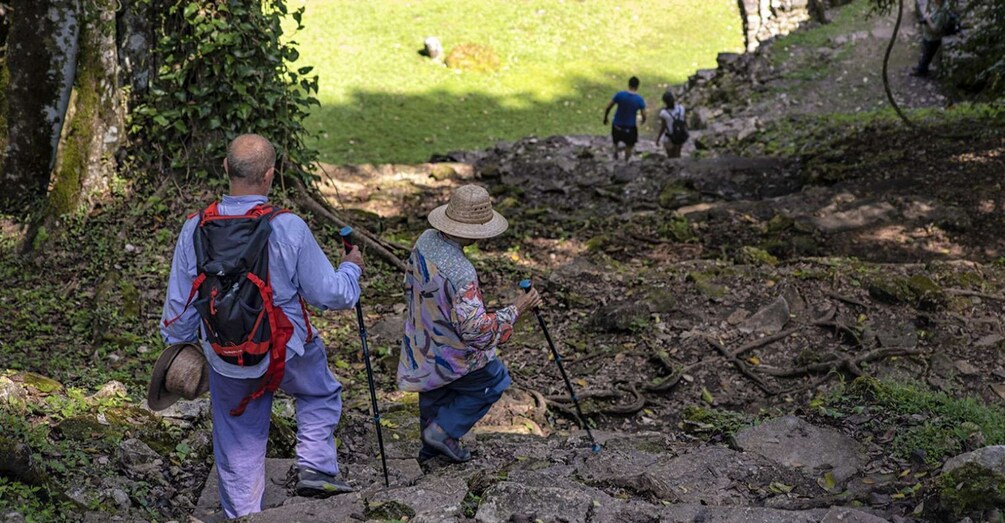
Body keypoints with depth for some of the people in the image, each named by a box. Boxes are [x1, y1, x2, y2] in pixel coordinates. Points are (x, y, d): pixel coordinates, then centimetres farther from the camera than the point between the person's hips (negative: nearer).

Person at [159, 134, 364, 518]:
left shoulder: (195, 228, -12)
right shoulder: (289, 228, -22)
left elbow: (179, 302, 0)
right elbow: (329, 294, -12)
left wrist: (181, 343, 18)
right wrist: (351, 270, 9)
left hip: (225, 356, 3)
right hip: (287, 350, -2)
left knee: (238, 440, 19)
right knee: (321, 395, 28)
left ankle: (242, 514, 30)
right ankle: (315, 468, 14)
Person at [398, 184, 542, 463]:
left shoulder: (426, 240, -12)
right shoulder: (461, 273, -37)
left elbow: (410, 285, 6)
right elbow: (475, 329, -35)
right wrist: (516, 309, -27)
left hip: (421, 343, 7)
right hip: (452, 355, -7)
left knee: (435, 391, 29)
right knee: (494, 380, 19)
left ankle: (431, 446, 45)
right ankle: (444, 430, 17)